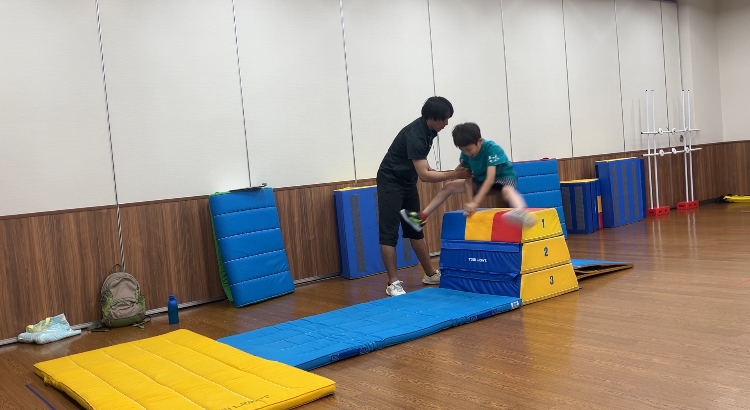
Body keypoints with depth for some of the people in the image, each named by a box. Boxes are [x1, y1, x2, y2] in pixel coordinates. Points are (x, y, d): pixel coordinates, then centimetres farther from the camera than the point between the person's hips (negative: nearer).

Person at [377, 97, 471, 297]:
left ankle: (430, 274, 21)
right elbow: (424, 175, -29)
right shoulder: (414, 135, -28)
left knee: (415, 230, 14)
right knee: (389, 234, -8)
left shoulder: (429, 130, -1)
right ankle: (393, 283, -5)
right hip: (391, 183, -9)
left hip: (408, 182, 9)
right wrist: (454, 174, -27)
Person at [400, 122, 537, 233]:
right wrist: (469, 203, -27)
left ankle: (521, 212, -75)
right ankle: (422, 217, 1)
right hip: (481, 180, 7)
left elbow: (490, 178, -40)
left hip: (503, 177, -7)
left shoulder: (492, 149, -31)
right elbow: (468, 179, -13)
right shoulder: (465, 154, -14)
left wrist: (475, 203, -47)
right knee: (450, 186, 0)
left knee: (507, 191, -42)